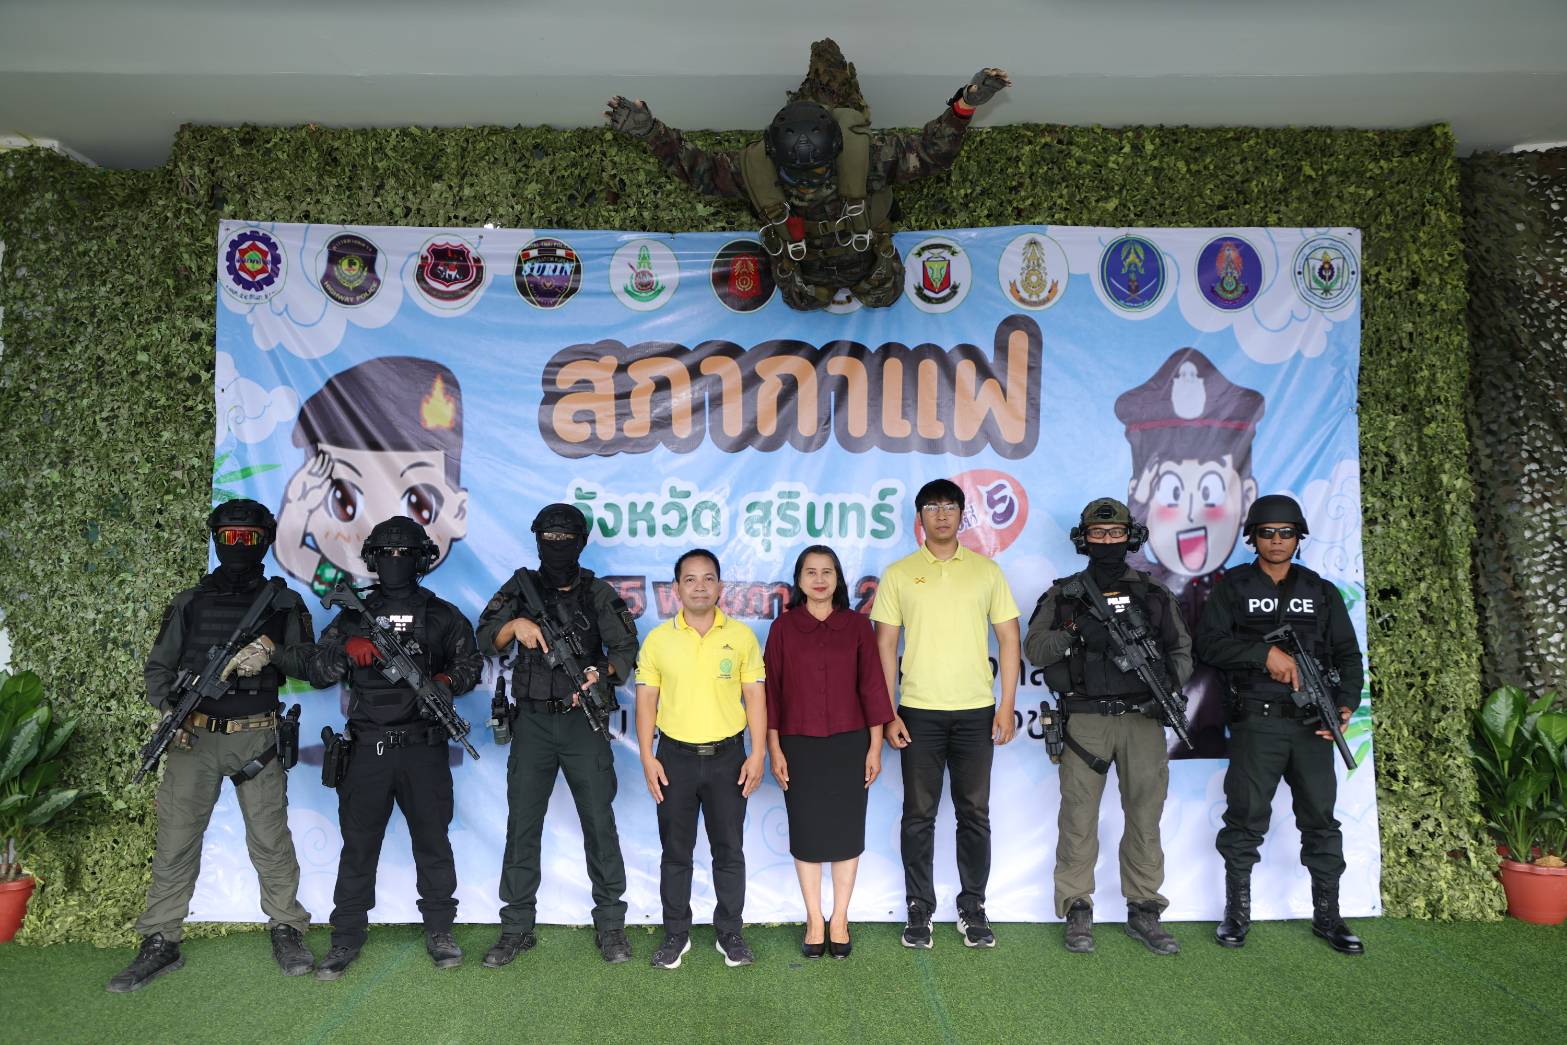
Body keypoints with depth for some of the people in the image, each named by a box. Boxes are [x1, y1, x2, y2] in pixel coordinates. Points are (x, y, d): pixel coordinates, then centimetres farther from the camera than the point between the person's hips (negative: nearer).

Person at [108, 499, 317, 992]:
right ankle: (160, 943, 14)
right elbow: (158, 666, 10)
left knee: (270, 837, -1)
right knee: (175, 840, 2)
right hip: (193, 737, 2)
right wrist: (169, 706, -8)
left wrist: (272, 652, -17)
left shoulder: (284, 604, 6)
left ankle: (286, 930, 13)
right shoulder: (189, 603, 10)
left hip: (256, 739, -1)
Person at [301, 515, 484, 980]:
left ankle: (439, 930, 16)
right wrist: (346, 649, -12)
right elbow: (316, 671, 9)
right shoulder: (354, 615, 11)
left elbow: (471, 662, 12)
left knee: (432, 839, 5)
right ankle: (348, 936, 16)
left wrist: (449, 680, -10)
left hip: (424, 749, -1)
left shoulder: (443, 616, 9)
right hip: (368, 747, 1)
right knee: (358, 842, 4)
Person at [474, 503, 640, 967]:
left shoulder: (599, 594, 2)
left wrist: (602, 672, -23)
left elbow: (626, 648, -4)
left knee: (599, 824, 1)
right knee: (522, 825, 5)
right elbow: (485, 638, 0)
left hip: (584, 722, -1)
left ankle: (610, 924, 13)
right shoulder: (521, 587, 7)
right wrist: (514, 624, -20)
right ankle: (516, 928, 17)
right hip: (533, 723, 2)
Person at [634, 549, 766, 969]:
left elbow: (755, 695, 1)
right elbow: (646, 699, 2)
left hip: (727, 756, 0)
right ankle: (676, 933, 24)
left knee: (729, 850, 8)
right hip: (675, 757, 0)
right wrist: (647, 757, -4)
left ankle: (730, 933, 22)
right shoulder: (658, 639, 0)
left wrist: (758, 752, -5)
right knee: (676, 851, 10)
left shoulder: (741, 636, 0)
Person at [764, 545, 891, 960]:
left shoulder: (857, 625, 1)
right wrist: (774, 749, -1)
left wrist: (875, 746, -1)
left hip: (849, 745, 0)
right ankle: (814, 921, 21)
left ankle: (840, 919, 22)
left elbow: (871, 686, 2)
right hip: (799, 746, 0)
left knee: (846, 831, 7)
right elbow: (772, 691, 1)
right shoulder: (783, 628, 1)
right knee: (806, 832, 7)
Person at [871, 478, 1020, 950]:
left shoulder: (986, 570, 5)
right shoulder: (899, 574, 2)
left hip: (976, 711, 1)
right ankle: (920, 909, 20)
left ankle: (972, 907, 23)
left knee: (975, 813, 9)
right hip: (918, 712, -1)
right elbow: (884, 645, 1)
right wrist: (888, 711, -5)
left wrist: (1007, 706, -1)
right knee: (919, 815, 7)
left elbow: (1008, 637, 5)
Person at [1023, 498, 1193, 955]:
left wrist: (1171, 680, -9)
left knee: (1145, 817, 7)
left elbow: (1181, 650, 11)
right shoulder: (1062, 595, 6)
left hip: (1143, 718, 2)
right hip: (1086, 721, -2)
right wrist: (1077, 636, -17)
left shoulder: (1155, 594, 12)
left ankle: (1144, 911, 19)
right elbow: (1034, 648, -1)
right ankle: (1078, 912, 11)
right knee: (1079, 818, 1)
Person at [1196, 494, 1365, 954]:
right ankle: (1237, 913, 13)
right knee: (1246, 819, 1)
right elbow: (1209, 643, -4)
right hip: (1256, 723, -2)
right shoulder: (1233, 587, 6)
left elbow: (1348, 654, 12)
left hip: (1312, 724, 3)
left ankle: (1327, 916, 18)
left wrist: (1346, 703, -4)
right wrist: (1265, 654, -15)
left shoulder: (1321, 592, 14)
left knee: (1321, 820, 6)